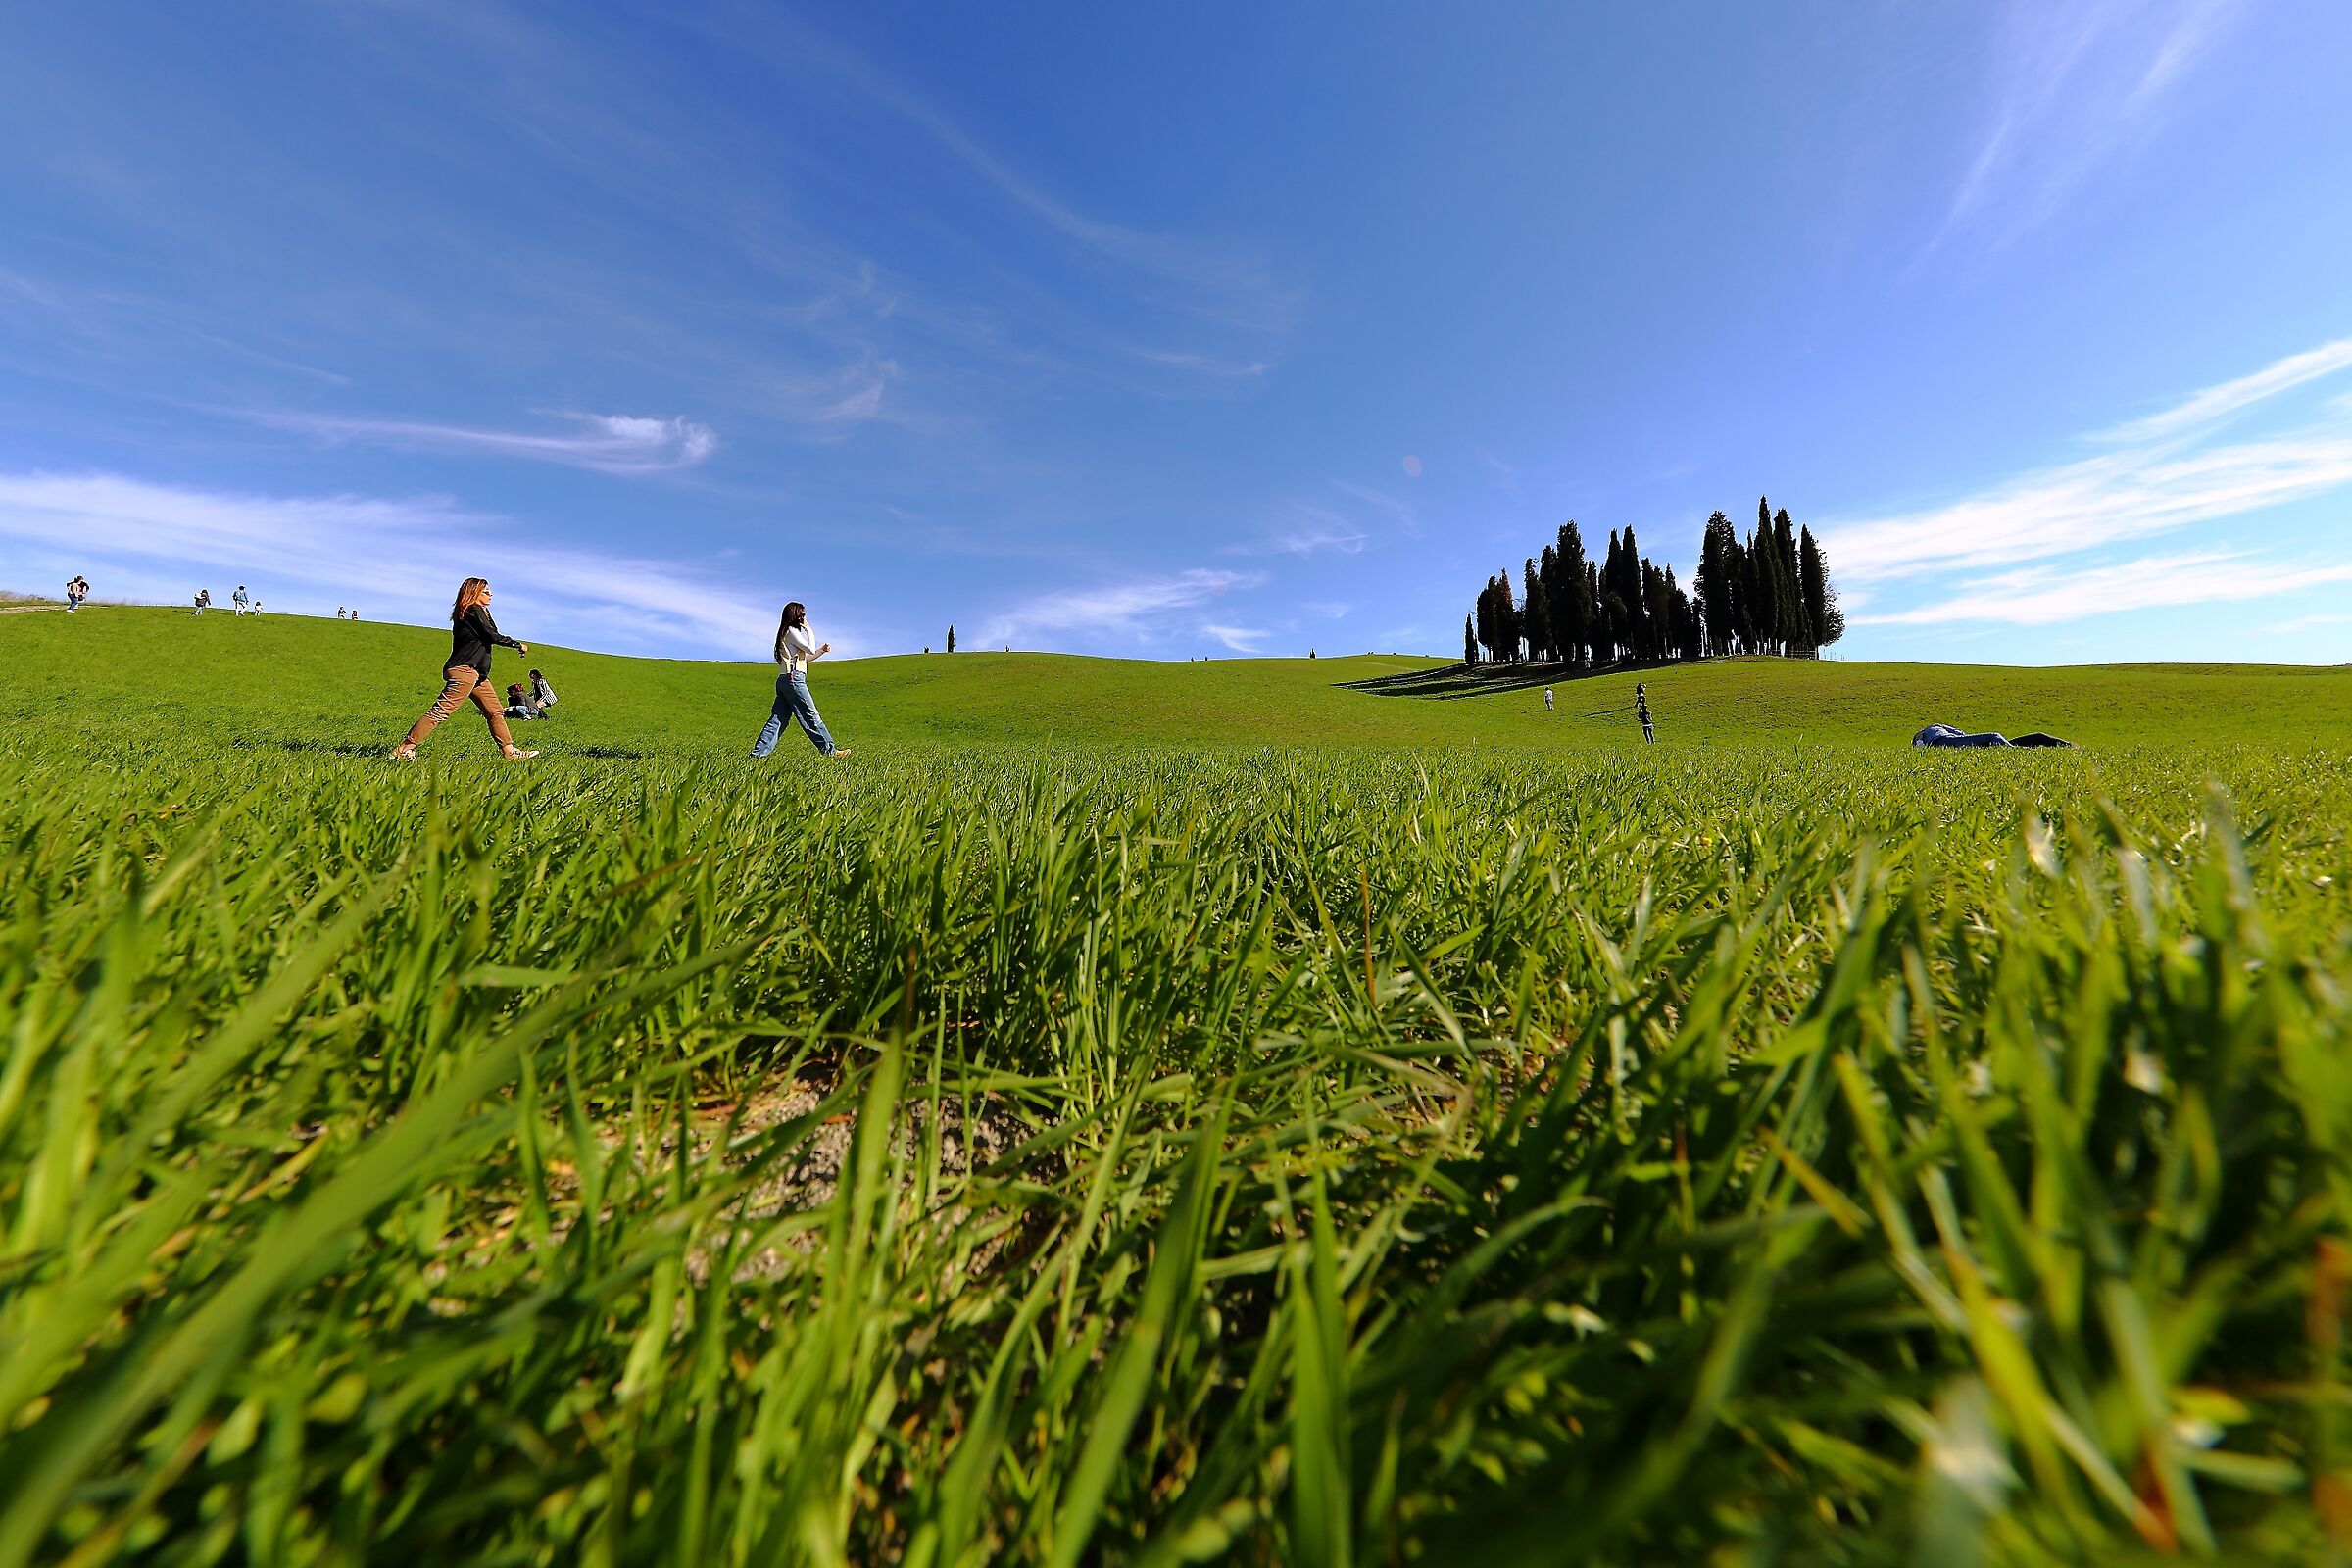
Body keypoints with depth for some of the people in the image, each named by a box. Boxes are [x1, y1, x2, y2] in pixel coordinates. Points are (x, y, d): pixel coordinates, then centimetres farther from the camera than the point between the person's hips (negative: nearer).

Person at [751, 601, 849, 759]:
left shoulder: (786, 632, 25)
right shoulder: (791, 630, -5)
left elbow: (805, 659, 27)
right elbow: (811, 649, -7)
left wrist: (822, 650, 18)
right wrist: (808, 628, 1)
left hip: (784, 680, 9)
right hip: (793, 679, -9)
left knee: (778, 718, 5)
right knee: (811, 716, -7)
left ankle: (758, 752, 1)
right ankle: (831, 750, -4)